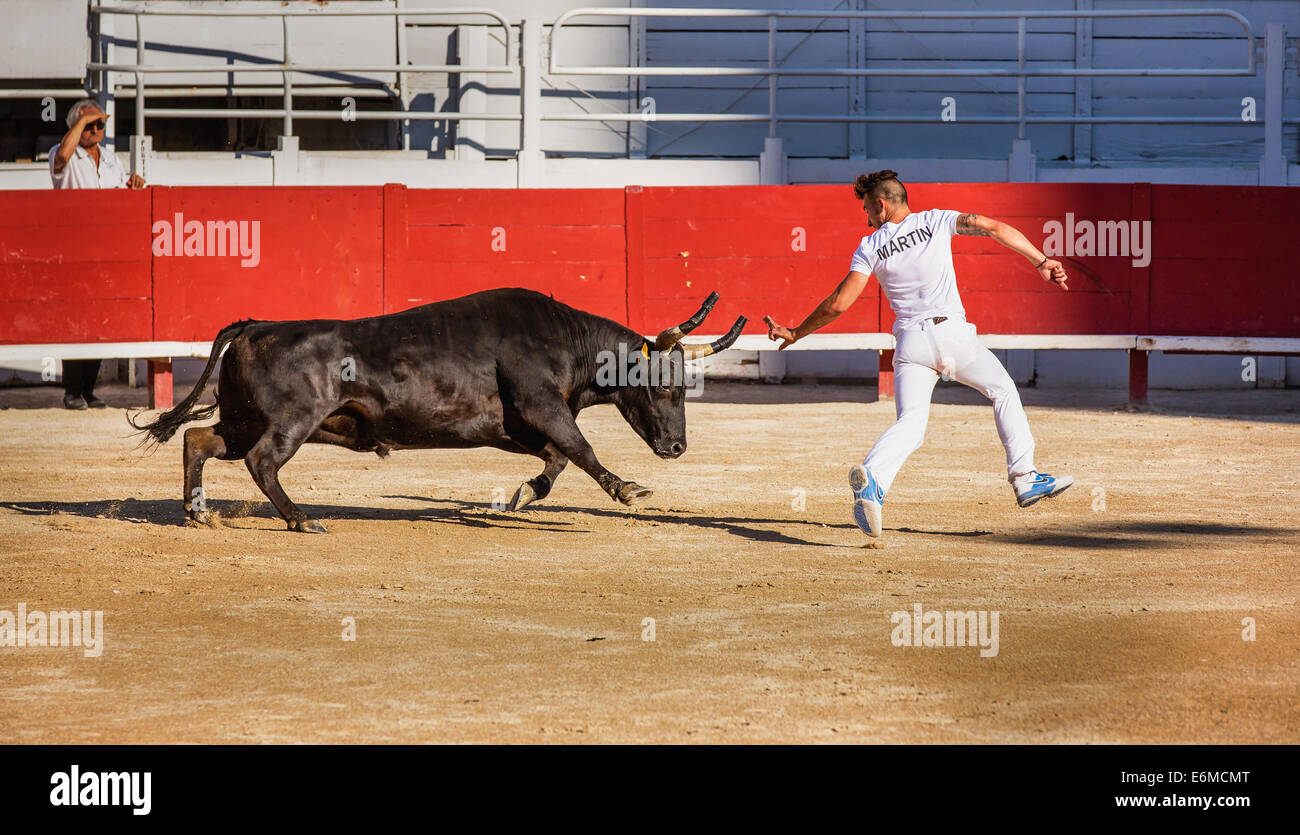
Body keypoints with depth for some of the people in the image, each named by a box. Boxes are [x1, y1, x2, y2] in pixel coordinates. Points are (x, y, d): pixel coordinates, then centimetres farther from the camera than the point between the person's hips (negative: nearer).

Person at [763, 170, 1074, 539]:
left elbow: (839, 303, 1)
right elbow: (994, 227, -2)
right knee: (1003, 390, 19)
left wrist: (794, 334, 12)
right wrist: (1041, 262, 0)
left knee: (910, 424, -5)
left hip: (909, 342, 0)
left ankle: (872, 476, -35)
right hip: (951, 331, 0)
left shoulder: (870, 247, 7)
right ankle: (1024, 477, 13)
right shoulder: (937, 221, 8)